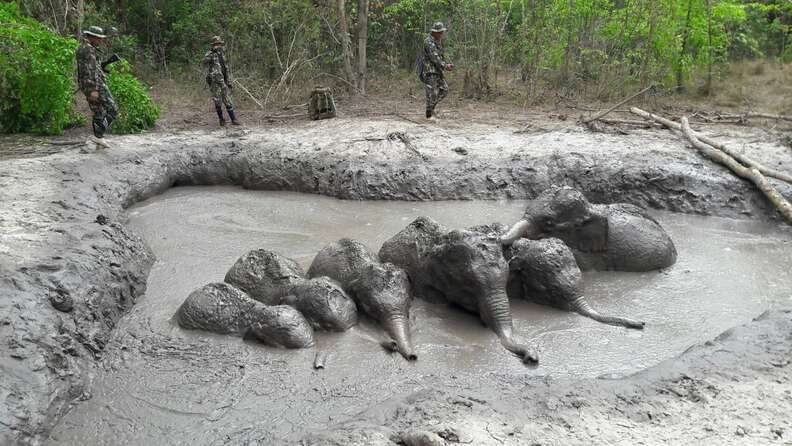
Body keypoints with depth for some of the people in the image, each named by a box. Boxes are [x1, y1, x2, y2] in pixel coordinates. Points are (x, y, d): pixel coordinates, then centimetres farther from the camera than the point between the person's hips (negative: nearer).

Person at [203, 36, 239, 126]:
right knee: (218, 102, 1)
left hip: (223, 82, 5)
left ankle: (233, 119, 6)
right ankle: (221, 119, 13)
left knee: (228, 101, 3)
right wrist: (212, 51, -36)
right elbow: (205, 62, -28)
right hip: (214, 82, -5)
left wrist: (229, 82, 17)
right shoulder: (210, 54, -5)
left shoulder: (222, 54, 14)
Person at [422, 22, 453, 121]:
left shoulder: (438, 41, 15)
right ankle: (429, 115, 0)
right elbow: (434, 57, -22)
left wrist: (448, 64, 2)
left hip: (437, 71, 9)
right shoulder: (429, 42, -14)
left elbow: (441, 56, 19)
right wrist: (444, 66, -25)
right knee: (432, 93, -7)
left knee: (444, 90, 7)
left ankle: (431, 106, 17)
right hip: (430, 70, -9)